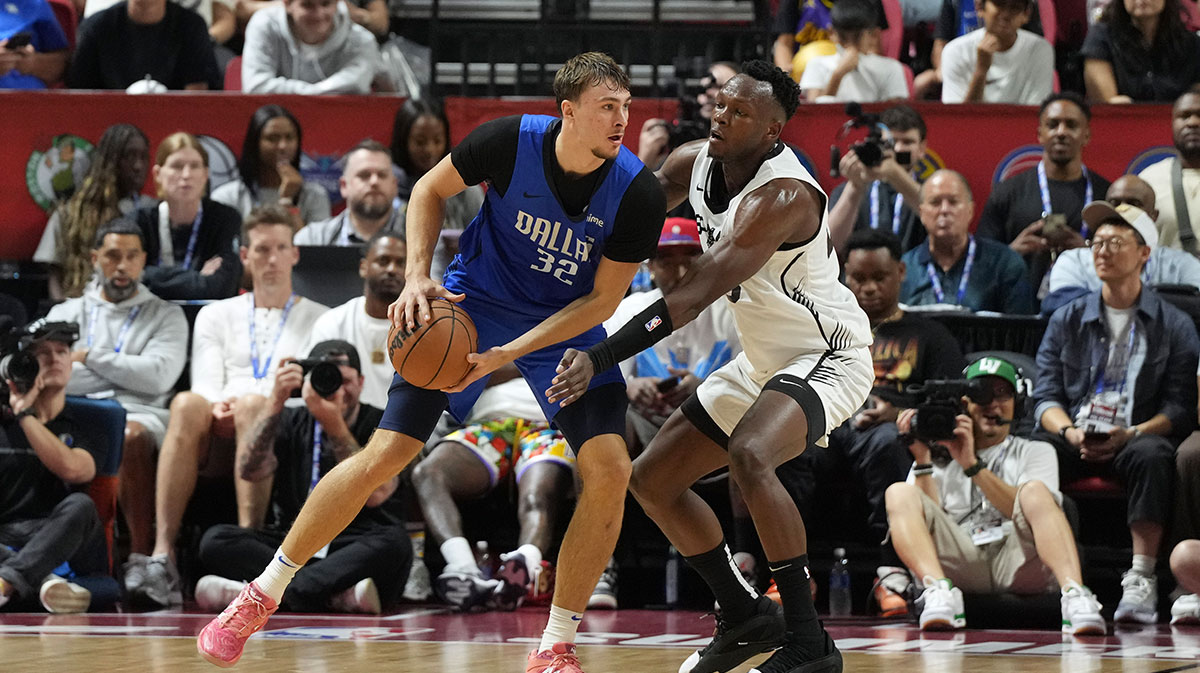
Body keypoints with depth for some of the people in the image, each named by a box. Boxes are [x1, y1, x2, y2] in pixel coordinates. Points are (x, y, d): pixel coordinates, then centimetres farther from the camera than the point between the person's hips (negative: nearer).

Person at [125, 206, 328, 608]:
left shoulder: (318, 320, 23)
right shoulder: (216, 316, 28)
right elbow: (206, 386, 14)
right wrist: (218, 405, -10)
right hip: (220, 437, 1)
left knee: (254, 404, -38)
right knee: (187, 404, -35)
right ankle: (162, 555, -48)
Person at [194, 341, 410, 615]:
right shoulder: (293, 423, 14)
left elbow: (375, 494, -13)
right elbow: (249, 471, -5)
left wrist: (334, 426, -18)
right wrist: (275, 403, -13)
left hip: (357, 551, -3)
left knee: (394, 544, -35)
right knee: (216, 540, -22)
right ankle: (339, 594, -35)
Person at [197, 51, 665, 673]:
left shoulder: (638, 195, -23)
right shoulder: (511, 141, -23)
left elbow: (602, 299, -14)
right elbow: (431, 189, -3)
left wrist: (508, 352, -24)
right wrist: (417, 277, -18)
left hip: (568, 322, 1)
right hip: (474, 303, -1)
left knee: (609, 470, -18)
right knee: (383, 455, -9)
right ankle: (261, 595, 7)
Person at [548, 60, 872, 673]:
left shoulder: (782, 197, -30)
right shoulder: (694, 163, -4)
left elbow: (692, 298, -36)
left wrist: (598, 359, -41)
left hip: (828, 357, -9)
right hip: (762, 362, 9)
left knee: (749, 454, -35)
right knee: (653, 479, 8)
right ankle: (745, 618, 23)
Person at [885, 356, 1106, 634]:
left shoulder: (1036, 452, 24)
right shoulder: (940, 453, 25)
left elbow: (1030, 510, 2)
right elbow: (931, 521, 8)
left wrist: (973, 465, -4)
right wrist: (922, 460, 0)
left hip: (1019, 562, -1)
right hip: (959, 564, 1)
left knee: (1035, 489, -27)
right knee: (900, 494, -18)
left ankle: (1074, 594, -49)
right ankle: (939, 591, -45)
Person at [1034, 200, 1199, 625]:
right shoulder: (1067, 320, 19)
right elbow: (1046, 395, 10)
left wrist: (1130, 434, -16)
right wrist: (1070, 432, -12)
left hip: (1135, 438, -2)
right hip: (1074, 441, 2)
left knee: (1150, 454, -37)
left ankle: (1141, 579, -40)